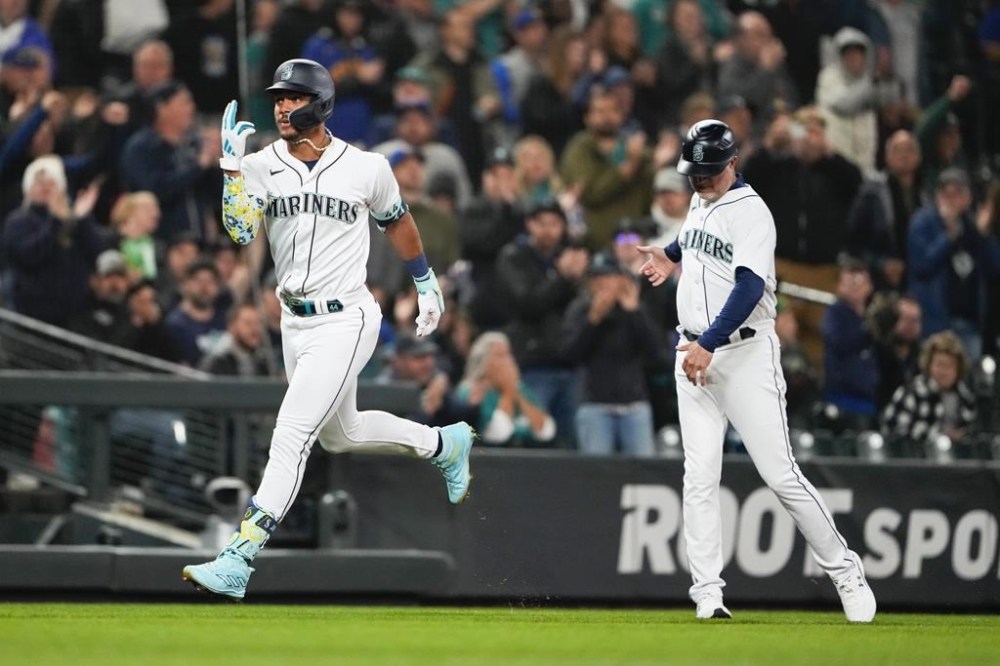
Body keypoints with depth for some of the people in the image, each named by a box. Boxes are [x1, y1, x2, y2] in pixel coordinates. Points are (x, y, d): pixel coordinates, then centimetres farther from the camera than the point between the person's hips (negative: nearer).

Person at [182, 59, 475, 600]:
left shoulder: (366, 169, -8)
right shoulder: (261, 167, -2)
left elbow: (397, 223, 11)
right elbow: (241, 234, -16)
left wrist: (427, 285, 21)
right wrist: (232, 170, -24)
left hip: (344, 322, -6)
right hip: (295, 322, 6)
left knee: (290, 438, -14)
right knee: (339, 435, 21)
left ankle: (236, 562, -18)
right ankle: (444, 444, 46)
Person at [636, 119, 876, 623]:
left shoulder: (750, 212, -13)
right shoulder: (700, 204, 12)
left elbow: (749, 288, -27)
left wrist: (708, 345, -34)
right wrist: (671, 256, 25)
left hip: (745, 352, -7)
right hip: (693, 352, 7)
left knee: (780, 474, -8)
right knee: (699, 478, -2)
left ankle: (845, 572, 3)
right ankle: (707, 595, -3)